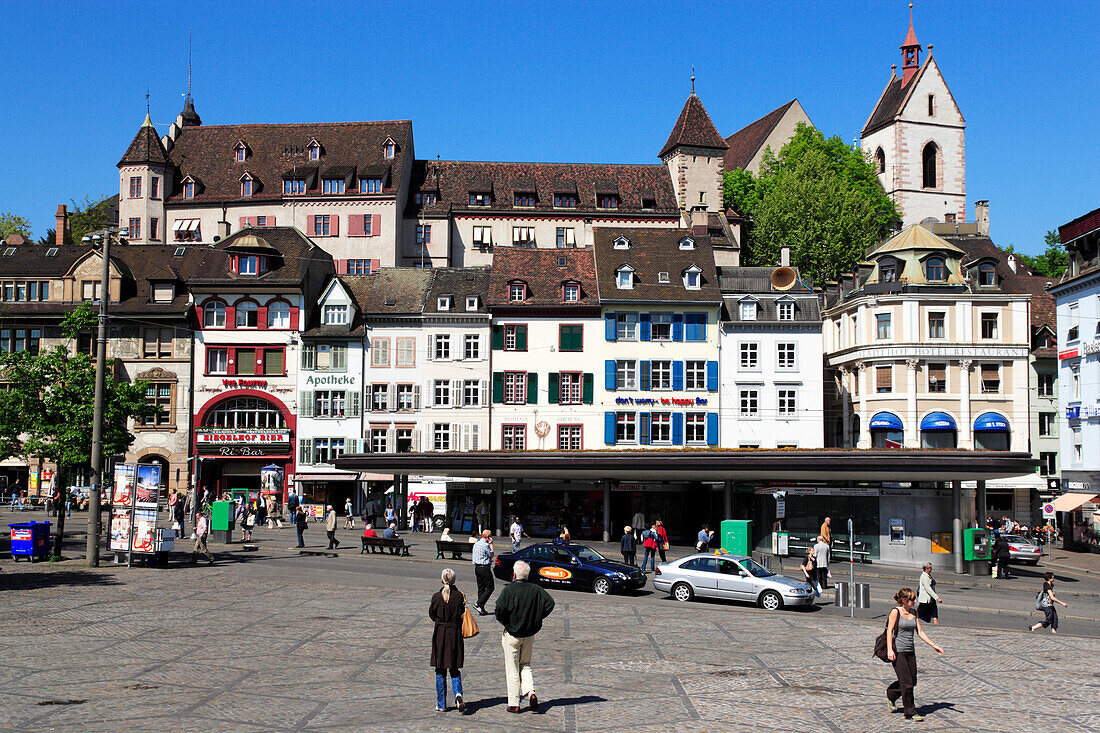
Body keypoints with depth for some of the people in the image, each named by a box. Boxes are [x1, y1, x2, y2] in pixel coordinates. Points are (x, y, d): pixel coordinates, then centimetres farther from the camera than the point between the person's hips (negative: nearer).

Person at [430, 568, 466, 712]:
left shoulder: (437, 596, -8)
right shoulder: (459, 596, -6)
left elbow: (432, 615, 2)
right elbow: (462, 615, -1)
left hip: (440, 635, -1)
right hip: (455, 634, 1)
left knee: (440, 671, 8)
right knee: (454, 669, 13)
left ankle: (441, 705, 11)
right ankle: (458, 693, -12)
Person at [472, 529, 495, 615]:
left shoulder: (476, 544, 11)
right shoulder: (486, 545, -16)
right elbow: (491, 556, -5)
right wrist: (491, 544, -1)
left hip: (477, 567, 9)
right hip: (485, 568, -9)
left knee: (481, 588, 11)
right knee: (490, 587, -2)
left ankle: (481, 608, 10)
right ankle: (478, 604, -10)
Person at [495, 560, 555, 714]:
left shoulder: (509, 590, -15)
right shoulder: (536, 590, -2)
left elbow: (500, 608, -25)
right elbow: (550, 603, -4)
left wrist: (503, 621, -5)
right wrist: (537, 618, 5)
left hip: (512, 634, -4)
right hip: (530, 633, 4)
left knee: (512, 669, 6)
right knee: (525, 665, 20)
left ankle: (514, 704, 10)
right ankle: (530, 692, -1)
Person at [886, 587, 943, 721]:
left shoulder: (913, 613, 11)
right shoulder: (895, 612, -9)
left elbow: (920, 632, 14)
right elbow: (889, 631, -14)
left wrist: (934, 645, 8)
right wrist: (890, 650, -23)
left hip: (910, 651, 7)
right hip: (898, 651, -7)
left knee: (912, 681, 10)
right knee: (907, 683, -7)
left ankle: (891, 696, 34)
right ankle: (910, 713, 4)